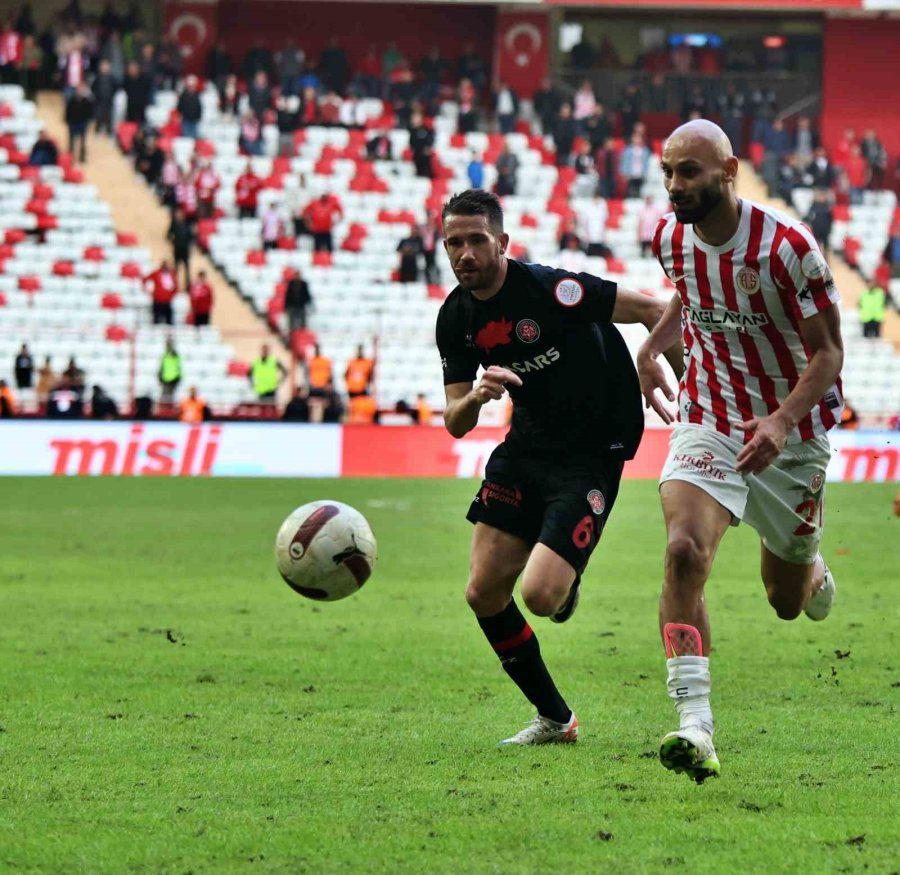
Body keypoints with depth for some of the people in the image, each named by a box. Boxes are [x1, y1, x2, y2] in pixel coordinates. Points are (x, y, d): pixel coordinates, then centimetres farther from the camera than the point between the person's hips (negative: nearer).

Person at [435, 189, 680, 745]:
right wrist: (477, 395, -22)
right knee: (484, 592, 0)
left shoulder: (549, 288, -21)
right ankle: (555, 719, 17)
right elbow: (456, 424, 0)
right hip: (525, 447, 7)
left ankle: (568, 585, 21)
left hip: (591, 458, -7)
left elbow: (652, 311, -15)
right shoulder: (456, 318, -1)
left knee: (539, 595, -20)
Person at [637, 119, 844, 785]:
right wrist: (652, 349, 6)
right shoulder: (670, 238, -4)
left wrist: (783, 421, -30)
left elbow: (828, 352, -15)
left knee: (789, 602, 13)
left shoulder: (788, 247, -21)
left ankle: (813, 571, 54)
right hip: (708, 423, 2)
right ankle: (694, 723, -31)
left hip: (790, 435, -2)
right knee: (685, 551, -26)